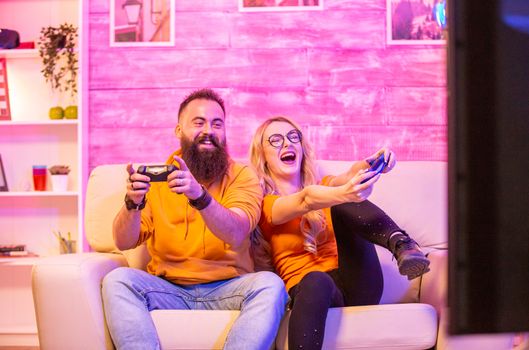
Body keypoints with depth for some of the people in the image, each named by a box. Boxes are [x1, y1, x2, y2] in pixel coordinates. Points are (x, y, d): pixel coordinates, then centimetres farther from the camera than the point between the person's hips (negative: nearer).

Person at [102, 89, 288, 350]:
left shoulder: (242, 176, 3)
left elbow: (235, 235, -17)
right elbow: (124, 242, -2)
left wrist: (199, 195, -35)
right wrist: (133, 203, -24)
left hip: (226, 289, -1)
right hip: (167, 288, 1)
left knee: (270, 284, -30)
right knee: (117, 280, -26)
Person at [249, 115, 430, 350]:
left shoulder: (323, 186, 22)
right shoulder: (264, 204, 7)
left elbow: (347, 178, -3)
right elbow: (305, 200, -16)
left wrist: (374, 163, -28)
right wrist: (343, 194, -38)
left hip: (354, 285, 3)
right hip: (307, 286, -3)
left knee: (340, 205, -18)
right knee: (316, 282, -40)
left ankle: (402, 244, -43)